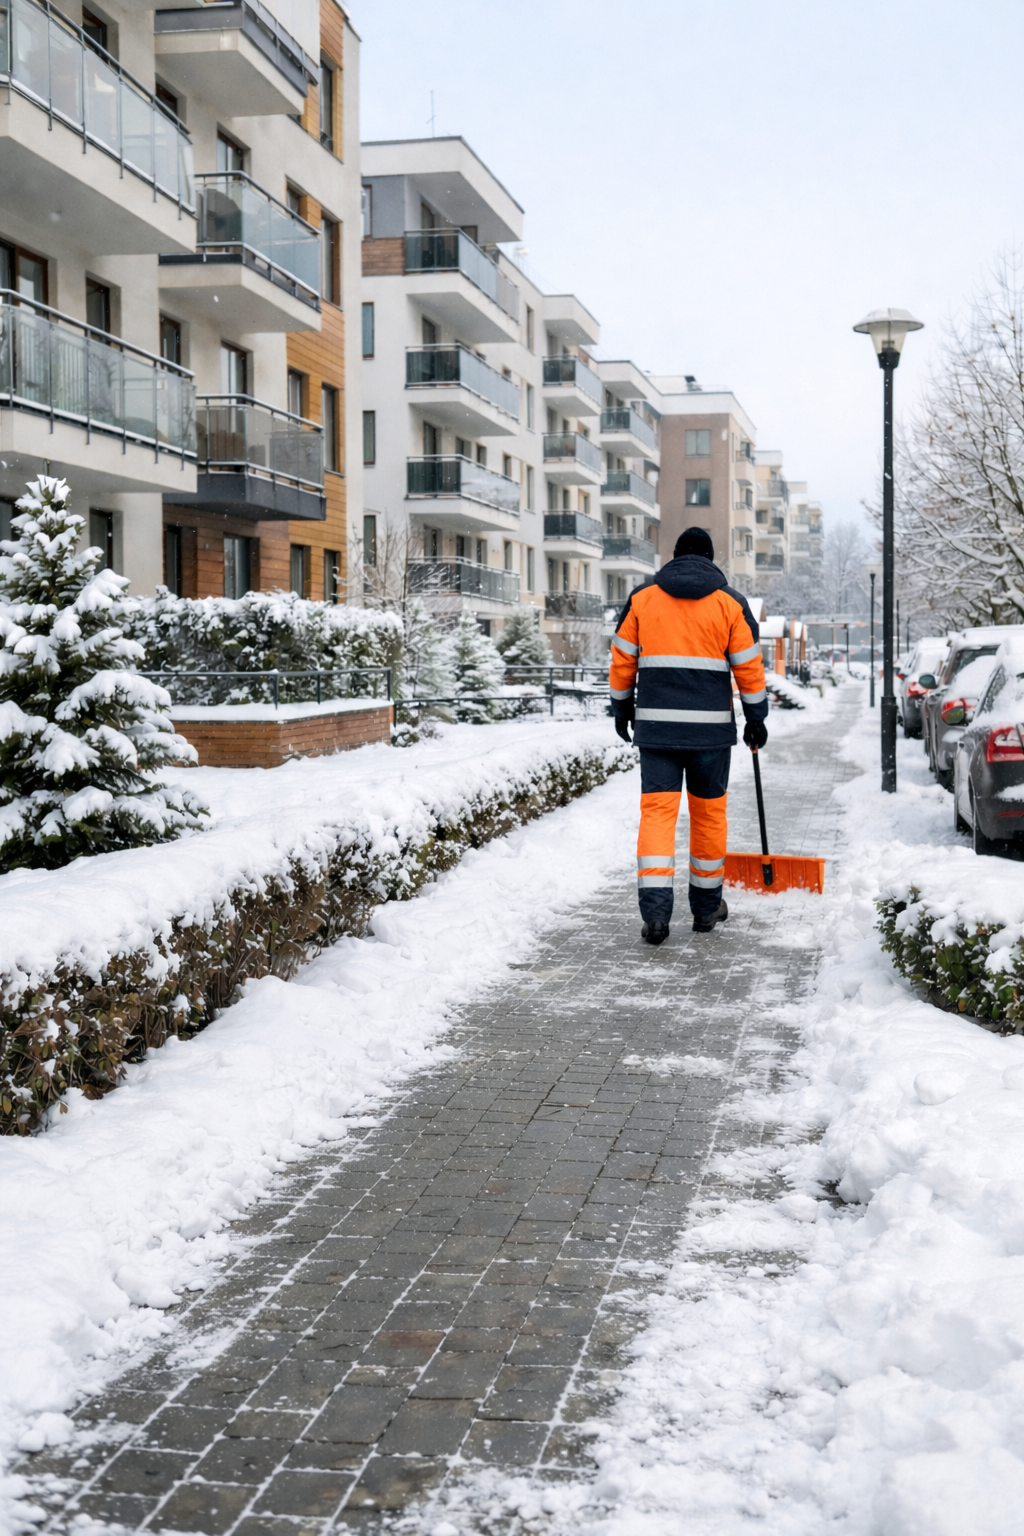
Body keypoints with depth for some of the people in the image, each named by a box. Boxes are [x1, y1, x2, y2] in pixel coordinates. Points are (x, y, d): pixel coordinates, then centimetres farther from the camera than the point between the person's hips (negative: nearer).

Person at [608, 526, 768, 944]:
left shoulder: (642, 597, 5)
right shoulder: (730, 603, 2)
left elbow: (623, 661, 7)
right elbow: (749, 667, 1)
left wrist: (622, 708, 19)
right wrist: (756, 720, 10)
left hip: (656, 723, 0)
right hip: (710, 726, 0)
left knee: (657, 811, -1)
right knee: (709, 812, 12)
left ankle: (655, 912, -14)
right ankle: (706, 906, 23)